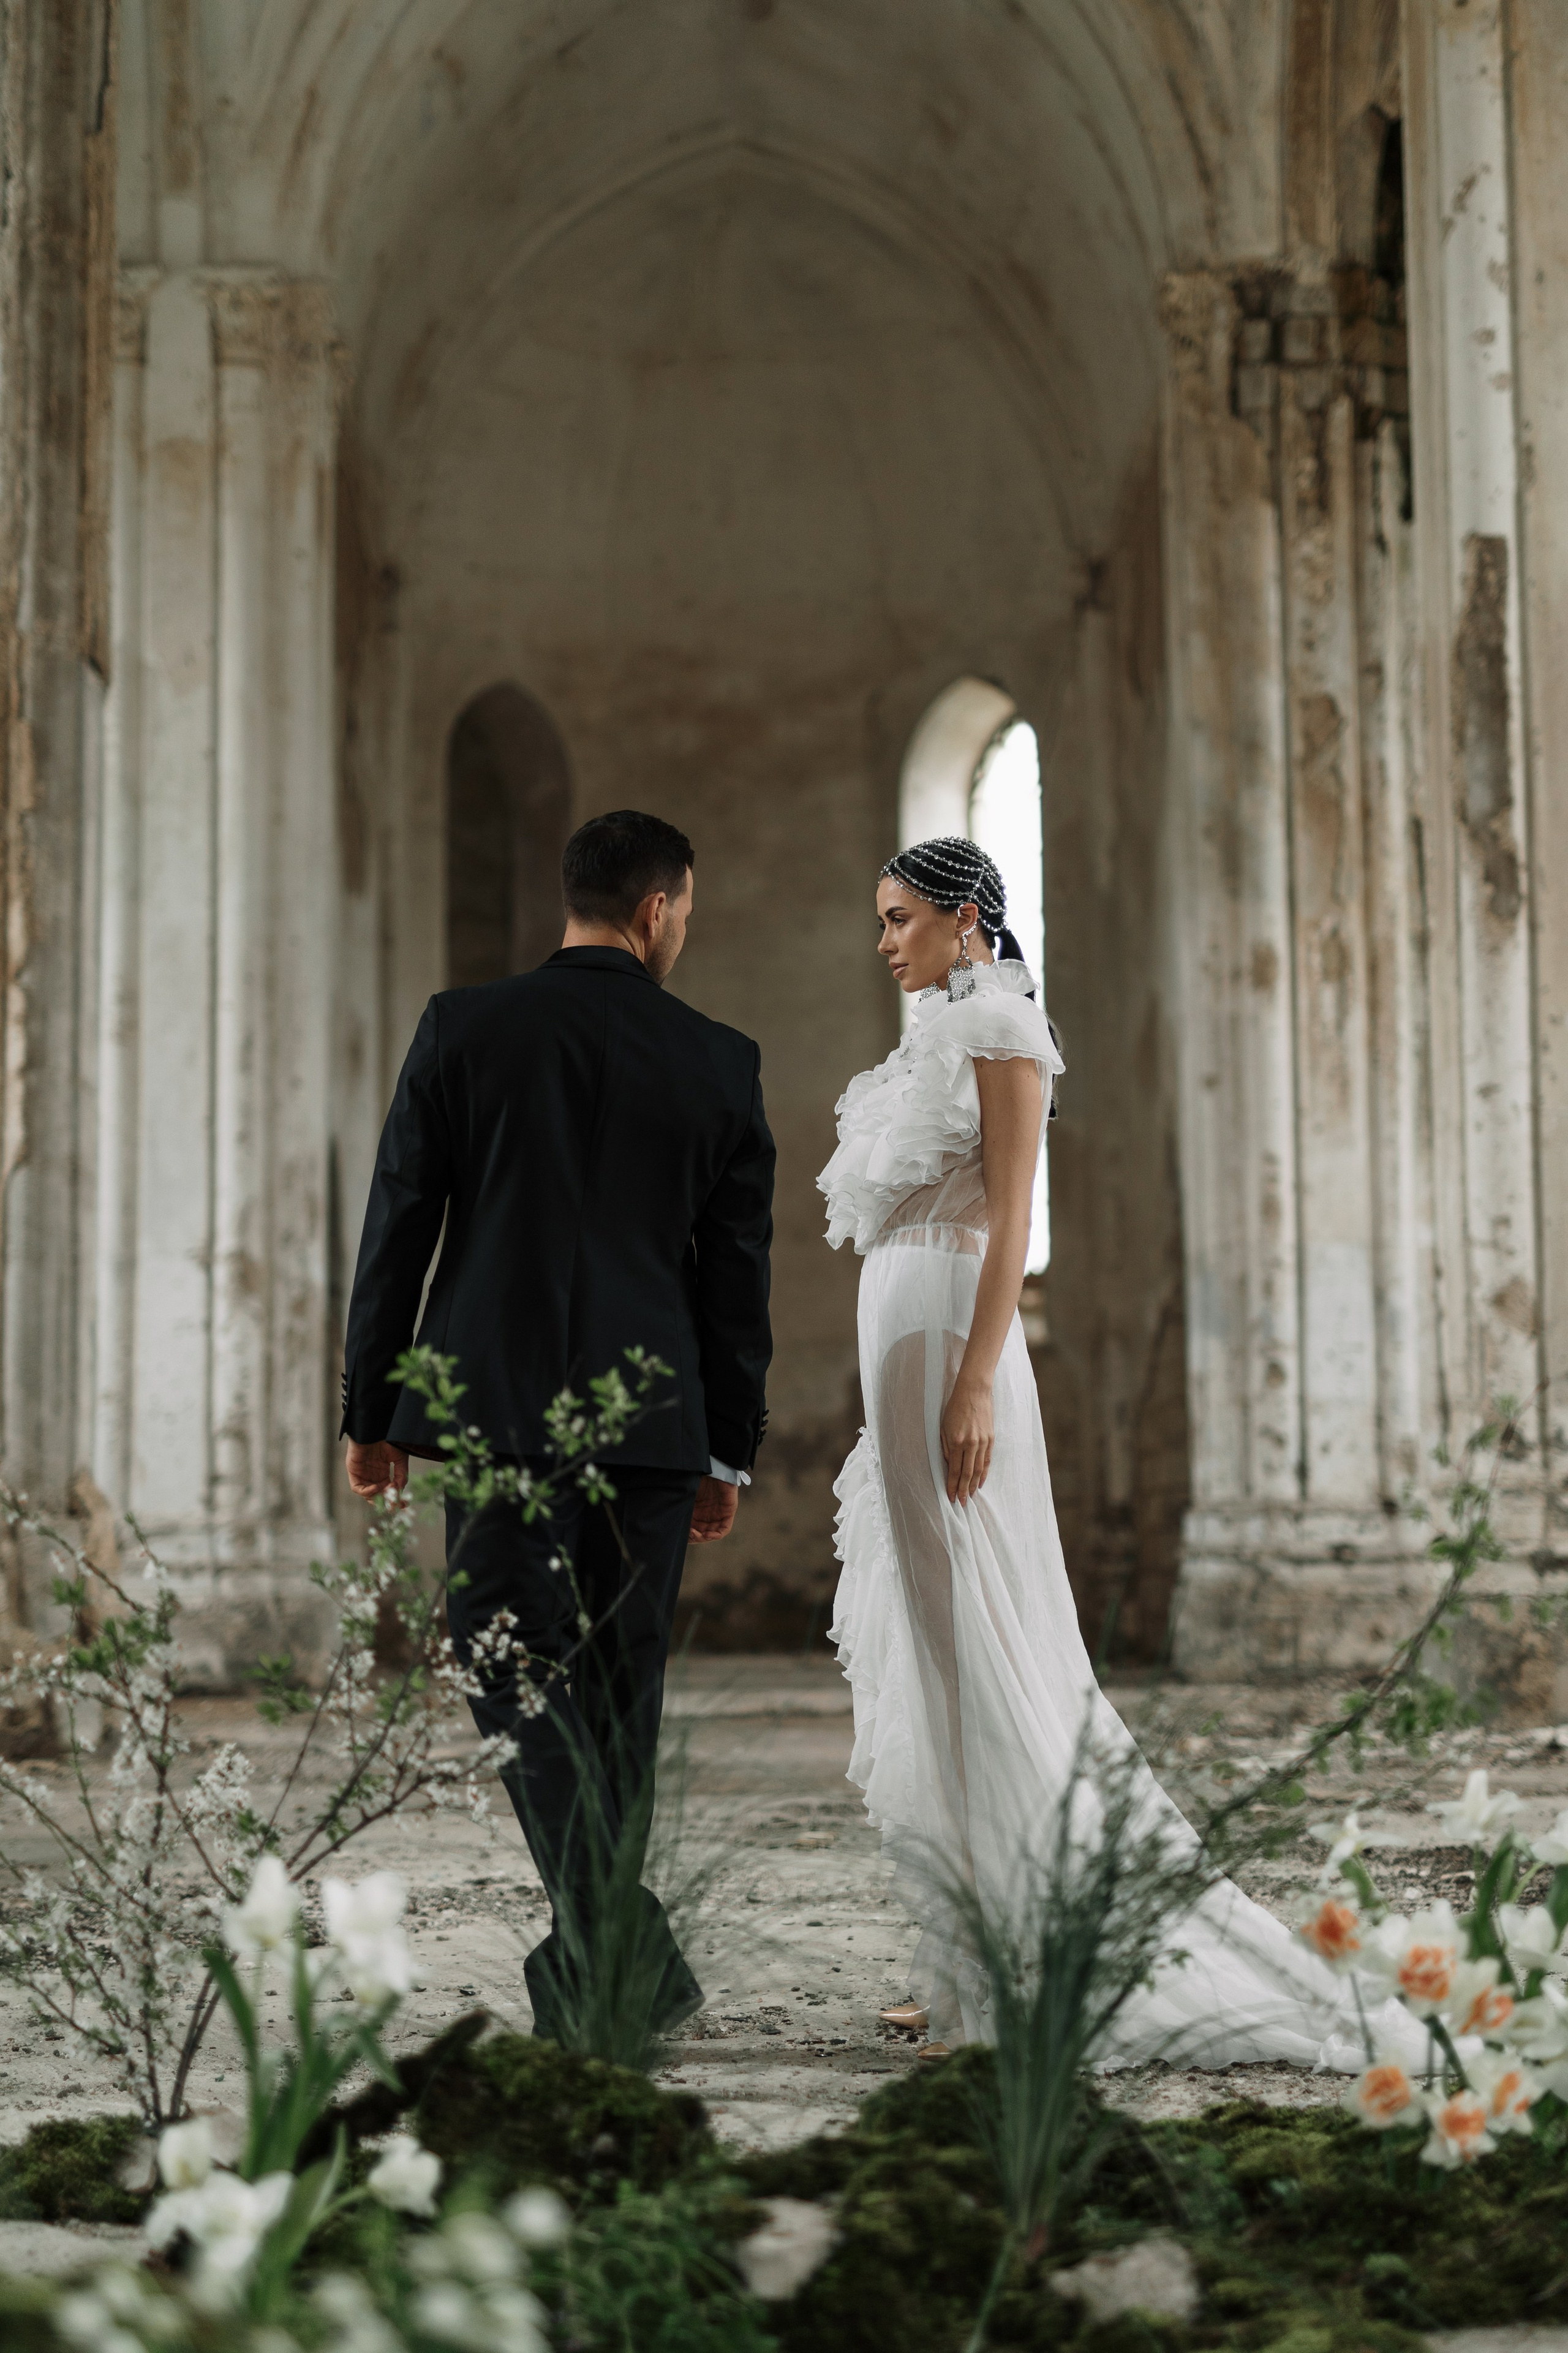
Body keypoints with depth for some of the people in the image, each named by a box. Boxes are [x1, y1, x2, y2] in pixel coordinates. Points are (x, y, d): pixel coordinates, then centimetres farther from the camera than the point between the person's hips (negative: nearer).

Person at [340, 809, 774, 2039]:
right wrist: (733, 1450, 15)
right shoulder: (721, 1061, 3)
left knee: (514, 1671, 0)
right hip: (654, 1418, 2)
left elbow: (398, 1228, 1)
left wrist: (372, 1412, 9)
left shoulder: (466, 1027, 0)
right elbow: (739, 1271, 6)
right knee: (618, 1686, 12)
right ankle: (587, 1962, 20)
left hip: (497, 1406, -2)